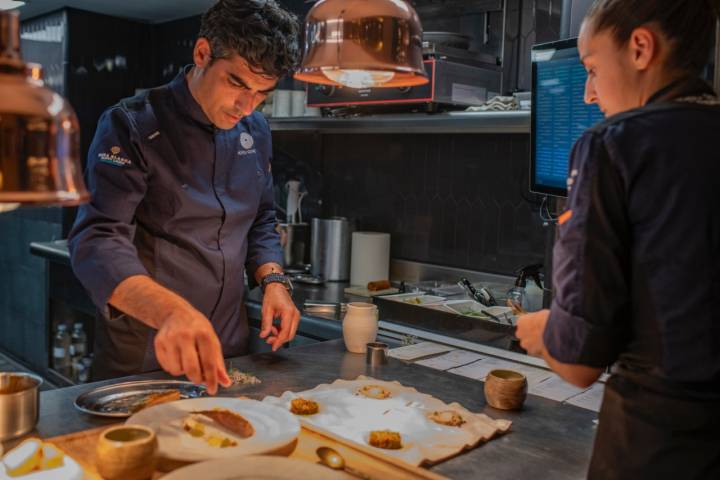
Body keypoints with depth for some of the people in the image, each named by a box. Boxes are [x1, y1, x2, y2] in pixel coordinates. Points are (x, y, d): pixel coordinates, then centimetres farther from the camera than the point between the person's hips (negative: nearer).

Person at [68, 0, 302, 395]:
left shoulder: (255, 130, 2)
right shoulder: (131, 126, -16)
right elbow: (97, 242, -27)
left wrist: (272, 280, -7)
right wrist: (171, 311, -45)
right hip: (140, 358, -5)